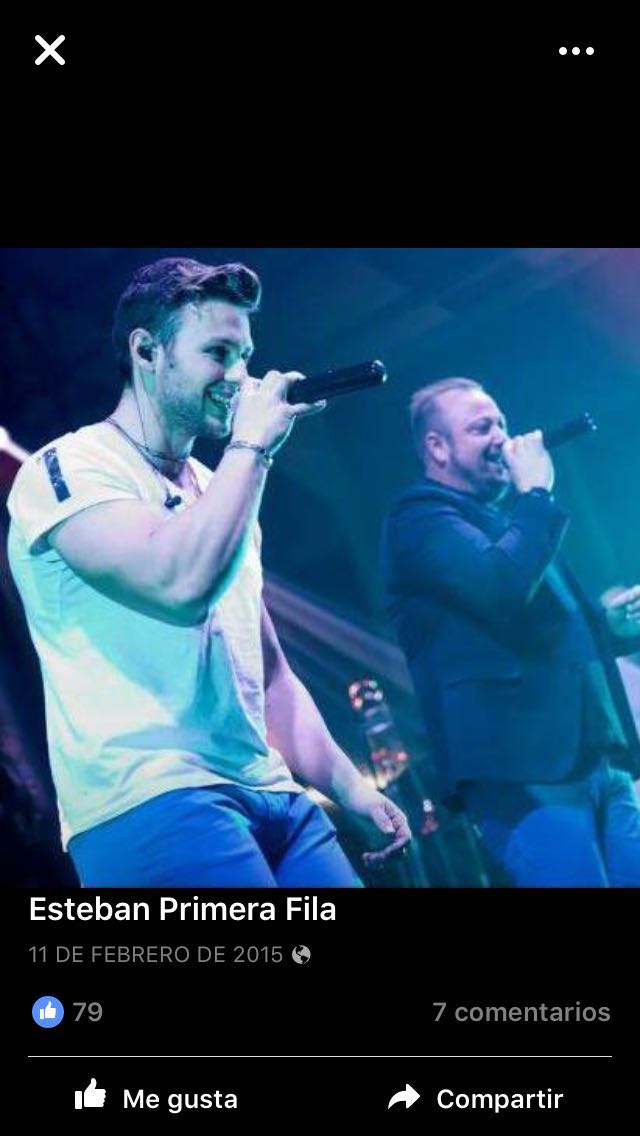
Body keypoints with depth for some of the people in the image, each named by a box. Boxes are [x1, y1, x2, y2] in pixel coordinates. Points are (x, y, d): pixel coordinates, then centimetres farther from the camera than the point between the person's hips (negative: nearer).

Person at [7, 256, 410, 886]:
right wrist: (251, 447, -11)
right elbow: (180, 583, -24)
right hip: (148, 798, -7)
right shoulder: (66, 467, -5)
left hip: (272, 796, 7)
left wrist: (349, 787, 14)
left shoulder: (219, 493, 19)